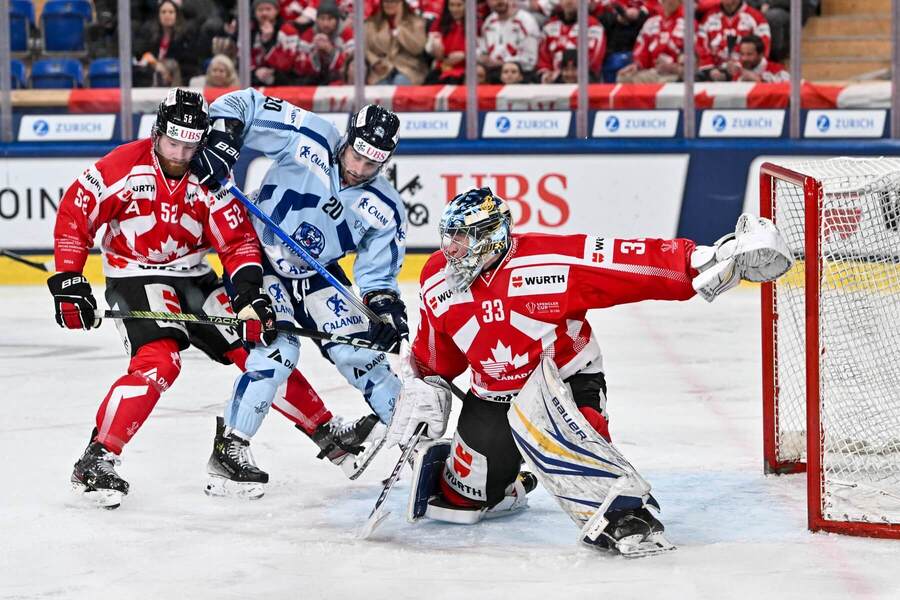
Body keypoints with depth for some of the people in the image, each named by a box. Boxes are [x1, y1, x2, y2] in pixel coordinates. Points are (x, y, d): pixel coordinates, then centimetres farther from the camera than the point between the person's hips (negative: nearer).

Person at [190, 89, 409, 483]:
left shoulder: (383, 209, -12)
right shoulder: (308, 139, -22)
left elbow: (378, 274, -4)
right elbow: (243, 105, -18)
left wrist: (387, 308, -23)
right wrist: (219, 141, -33)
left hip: (317, 273, 4)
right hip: (258, 259, -4)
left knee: (358, 348, -3)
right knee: (277, 349, -22)